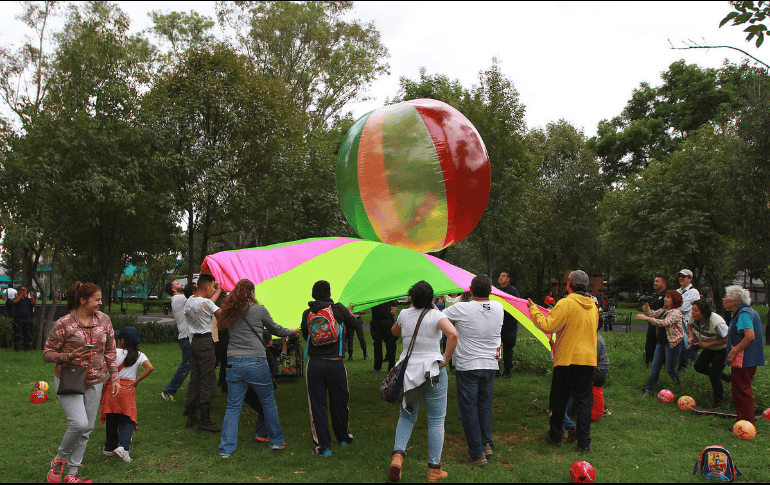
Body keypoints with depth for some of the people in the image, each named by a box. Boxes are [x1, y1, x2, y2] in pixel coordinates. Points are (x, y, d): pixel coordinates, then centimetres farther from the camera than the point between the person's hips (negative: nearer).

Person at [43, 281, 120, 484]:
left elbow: (110, 351, 11)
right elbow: (47, 354, -4)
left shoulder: (104, 320, 2)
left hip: (94, 382, 5)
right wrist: (69, 356, -22)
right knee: (79, 423, -20)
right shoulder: (63, 324, -11)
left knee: (87, 428, 5)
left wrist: (114, 376, 7)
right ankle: (60, 458, 10)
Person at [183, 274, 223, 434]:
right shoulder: (206, 302, -15)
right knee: (208, 381, -5)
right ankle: (205, 422, -4)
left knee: (194, 379, 15)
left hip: (193, 341, 9)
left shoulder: (189, 300, 11)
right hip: (205, 342, -9)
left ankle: (190, 417, 22)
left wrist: (218, 292, 34)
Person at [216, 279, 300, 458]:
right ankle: (276, 441, 23)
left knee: (233, 407, 9)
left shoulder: (229, 311, 7)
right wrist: (292, 332, 26)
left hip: (233, 363, 4)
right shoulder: (259, 309, -3)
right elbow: (275, 329, 7)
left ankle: (225, 448, 7)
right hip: (256, 363, -3)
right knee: (268, 403, 12)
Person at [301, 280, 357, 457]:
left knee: (317, 405, 7)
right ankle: (343, 439, 35)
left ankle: (324, 446, 9)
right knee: (339, 403, 16)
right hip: (335, 363, 0)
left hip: (314, 364, 1)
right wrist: (350, 312, 36)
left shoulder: (307, 314, 1)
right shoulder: (339, 309, -2)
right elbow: (352, 324, 15)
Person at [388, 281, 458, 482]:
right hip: (433, 372, -3)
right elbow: (452, 333, -27)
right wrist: (446, 358, -15)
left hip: (408, 372, 3)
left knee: (406, 416, 19)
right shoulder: (435, 315, -10)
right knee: (436, 421, 8)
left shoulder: (404, 314, 1)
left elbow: (394, 331, 22)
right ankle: (434, 470, 12)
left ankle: (398, 454, -2)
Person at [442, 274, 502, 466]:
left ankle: (477, 453, 9)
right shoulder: (499, 308, -1)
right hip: (490, 364, 5)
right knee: (485, 405, 20)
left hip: (467, 366, -5)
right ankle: (487, 444, 22)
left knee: (469, 408, 5)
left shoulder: (461, 309, -16)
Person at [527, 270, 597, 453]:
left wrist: (534, 310, -4)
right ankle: (584, 443, 10)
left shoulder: (566, 303, -15)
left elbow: (547, 326, -17)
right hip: (588, 359, 5)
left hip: (567, 359, -5)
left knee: (559, 399, 10)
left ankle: (555, 436, 23)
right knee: (583, 400, 10)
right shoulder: (592, 306, 7)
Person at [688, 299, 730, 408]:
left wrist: (709, 343, -32)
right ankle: (725, 377, 31)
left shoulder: (717, 323, -38)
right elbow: (689, 325, 6)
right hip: (709, 349, 7)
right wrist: (691, 336, -11)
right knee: (698, 366, 9)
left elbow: (728, 338, -30)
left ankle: (718, 401, 13)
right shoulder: (693, 317, -18)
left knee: (714, 374, -8)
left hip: (722, 349, -7)